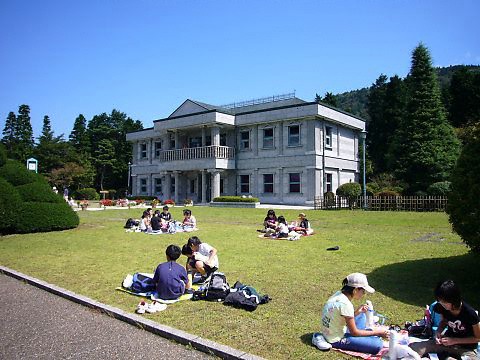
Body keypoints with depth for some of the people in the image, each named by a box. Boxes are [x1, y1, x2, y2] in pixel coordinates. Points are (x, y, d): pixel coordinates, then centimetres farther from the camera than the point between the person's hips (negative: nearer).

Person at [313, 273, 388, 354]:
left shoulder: (339, 294, -2)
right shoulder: (346, 304, -26)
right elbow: (354, 332, -16)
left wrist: (357, 312, -2)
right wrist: (376, 332, -7)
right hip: (336, 340, -9)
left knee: (361, 315, 24)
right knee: (378, 345, -17)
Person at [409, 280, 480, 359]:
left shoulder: (469, 313, -23)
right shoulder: (442, 307, -11)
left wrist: (455, 340, -18)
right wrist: (438, 332, -10)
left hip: (467, 348, -2)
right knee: (414, 348, -20)